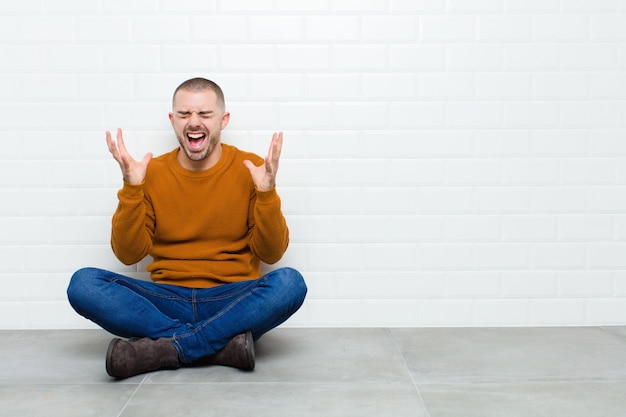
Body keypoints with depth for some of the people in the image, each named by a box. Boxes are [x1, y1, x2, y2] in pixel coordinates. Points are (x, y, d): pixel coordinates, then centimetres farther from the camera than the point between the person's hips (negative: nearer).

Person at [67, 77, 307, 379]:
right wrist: (131, 188, -11)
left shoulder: (250, 169, 1)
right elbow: (129, 254, 1)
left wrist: (266, 192, -15)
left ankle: (165, 348, -26)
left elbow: (271, 254, -1)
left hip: (233, 303, -1)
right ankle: (222, 344, -26)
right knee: (83, 283, -21)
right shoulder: (152, 173, 5)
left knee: (289, 283, -31)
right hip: (168, 302, 2)